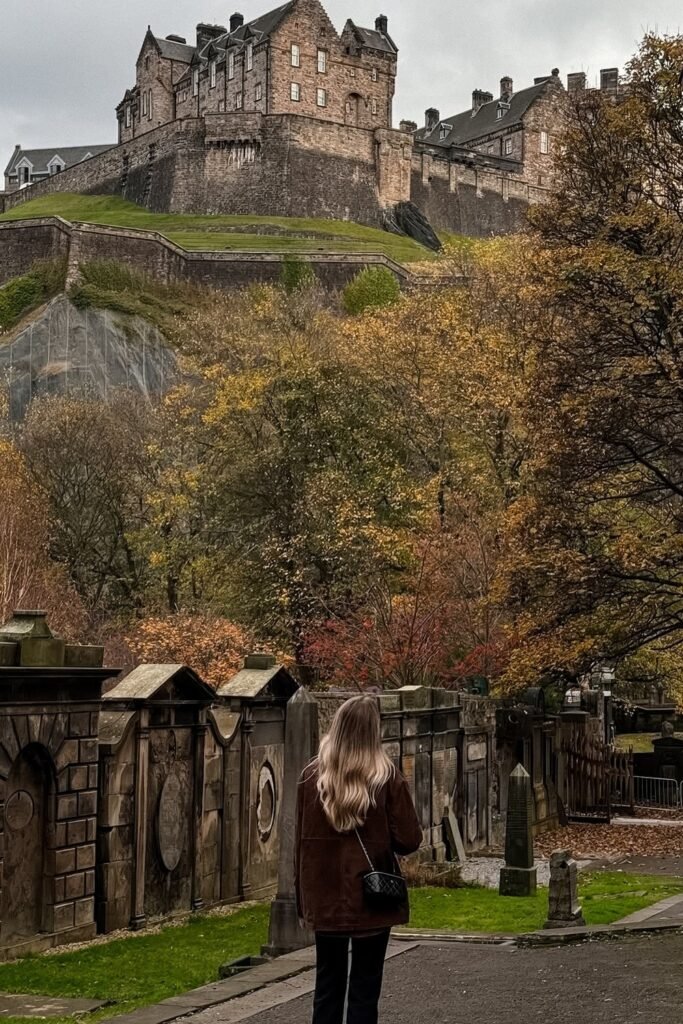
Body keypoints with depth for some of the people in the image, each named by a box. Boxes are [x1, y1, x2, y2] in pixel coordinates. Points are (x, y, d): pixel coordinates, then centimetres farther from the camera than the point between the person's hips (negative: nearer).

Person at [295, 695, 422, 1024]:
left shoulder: (312, 776, -1)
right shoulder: (386, 778, -10)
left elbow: (302, 841, 4)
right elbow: (409, 841, -8)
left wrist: (303, 898, 11)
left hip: (325, 898, 3)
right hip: (372, 898, -3)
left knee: (327, 987, 12)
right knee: (364, 990, 5)